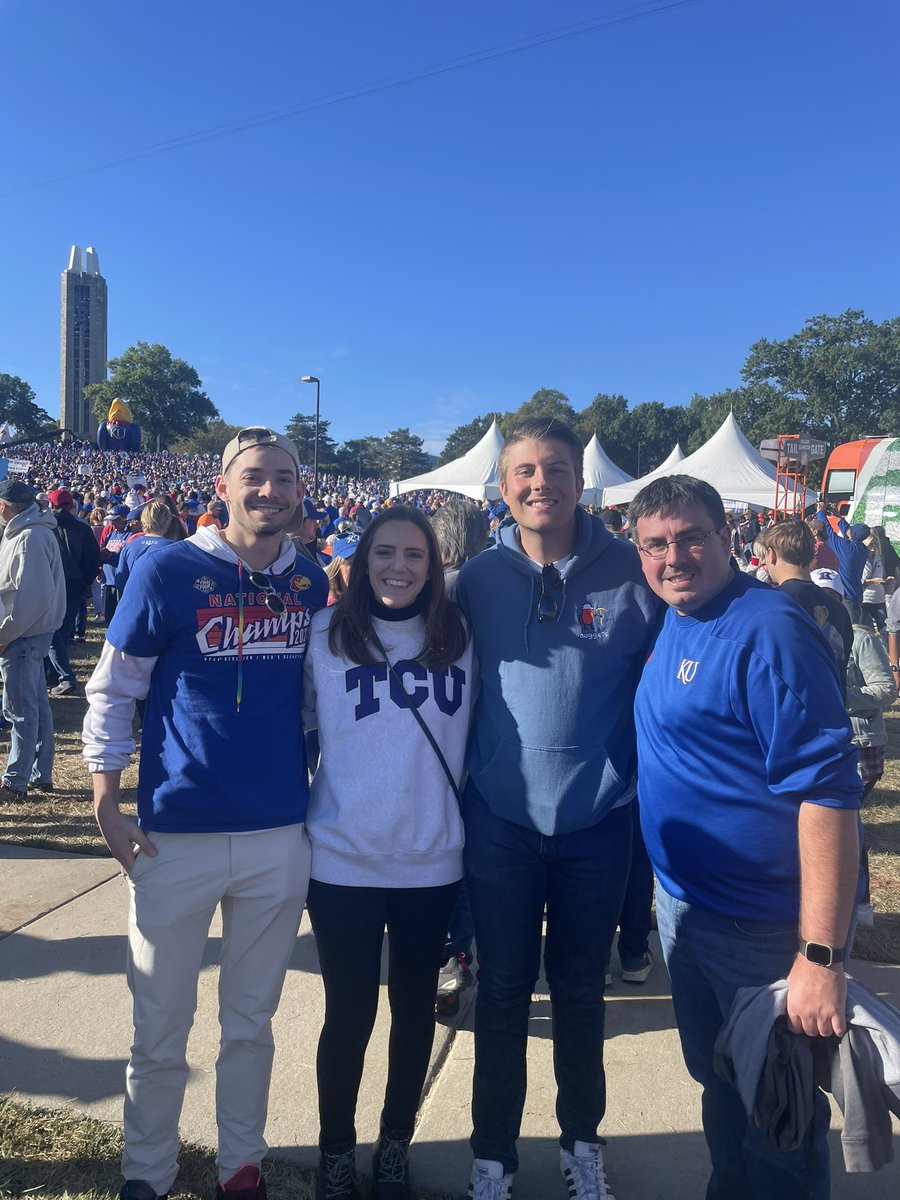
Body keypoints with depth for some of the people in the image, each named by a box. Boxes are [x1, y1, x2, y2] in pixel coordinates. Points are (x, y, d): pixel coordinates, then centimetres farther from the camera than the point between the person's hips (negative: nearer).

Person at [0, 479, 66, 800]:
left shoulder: (29, 538, -18)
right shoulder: (30, 531, 12)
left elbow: (33, 597, -25)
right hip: (29, 633, 10)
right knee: (36, 705, 14)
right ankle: (41, 775, 24)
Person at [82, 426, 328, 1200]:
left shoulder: (312, 583, 3)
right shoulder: (167, 572, -7)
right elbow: (112, 693, -3)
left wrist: (320, 788, 12)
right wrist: (108, 806, -7)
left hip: (281, 835, 3)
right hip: (177, 835, -2)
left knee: (251, 1021, 17)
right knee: (161, 1031, 12)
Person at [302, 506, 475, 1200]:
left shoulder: (457, 639, 0)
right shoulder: (326, 634, -5)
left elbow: (471, 743, 8)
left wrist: (468, 831, 9)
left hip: (432, 863, 2)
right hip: (343, 862, -2)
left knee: (416, 1010, 16)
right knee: (349, 1013, 10)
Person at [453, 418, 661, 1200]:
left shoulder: (632, 575, -8)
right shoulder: (479, 579, -4)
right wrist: (462, 777, 3)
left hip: (598, 820, 0)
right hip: (501, 819, 0)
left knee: (581, 990, 18)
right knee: (503, 991, 14)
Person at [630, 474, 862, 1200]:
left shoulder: (769, 631, -22)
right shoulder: (674, 624, 4)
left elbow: (828, 791, -26)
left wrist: (821, 957, -27)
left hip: (763, 925, -8)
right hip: (684, 905, 8)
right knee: (718, 1083, 26)